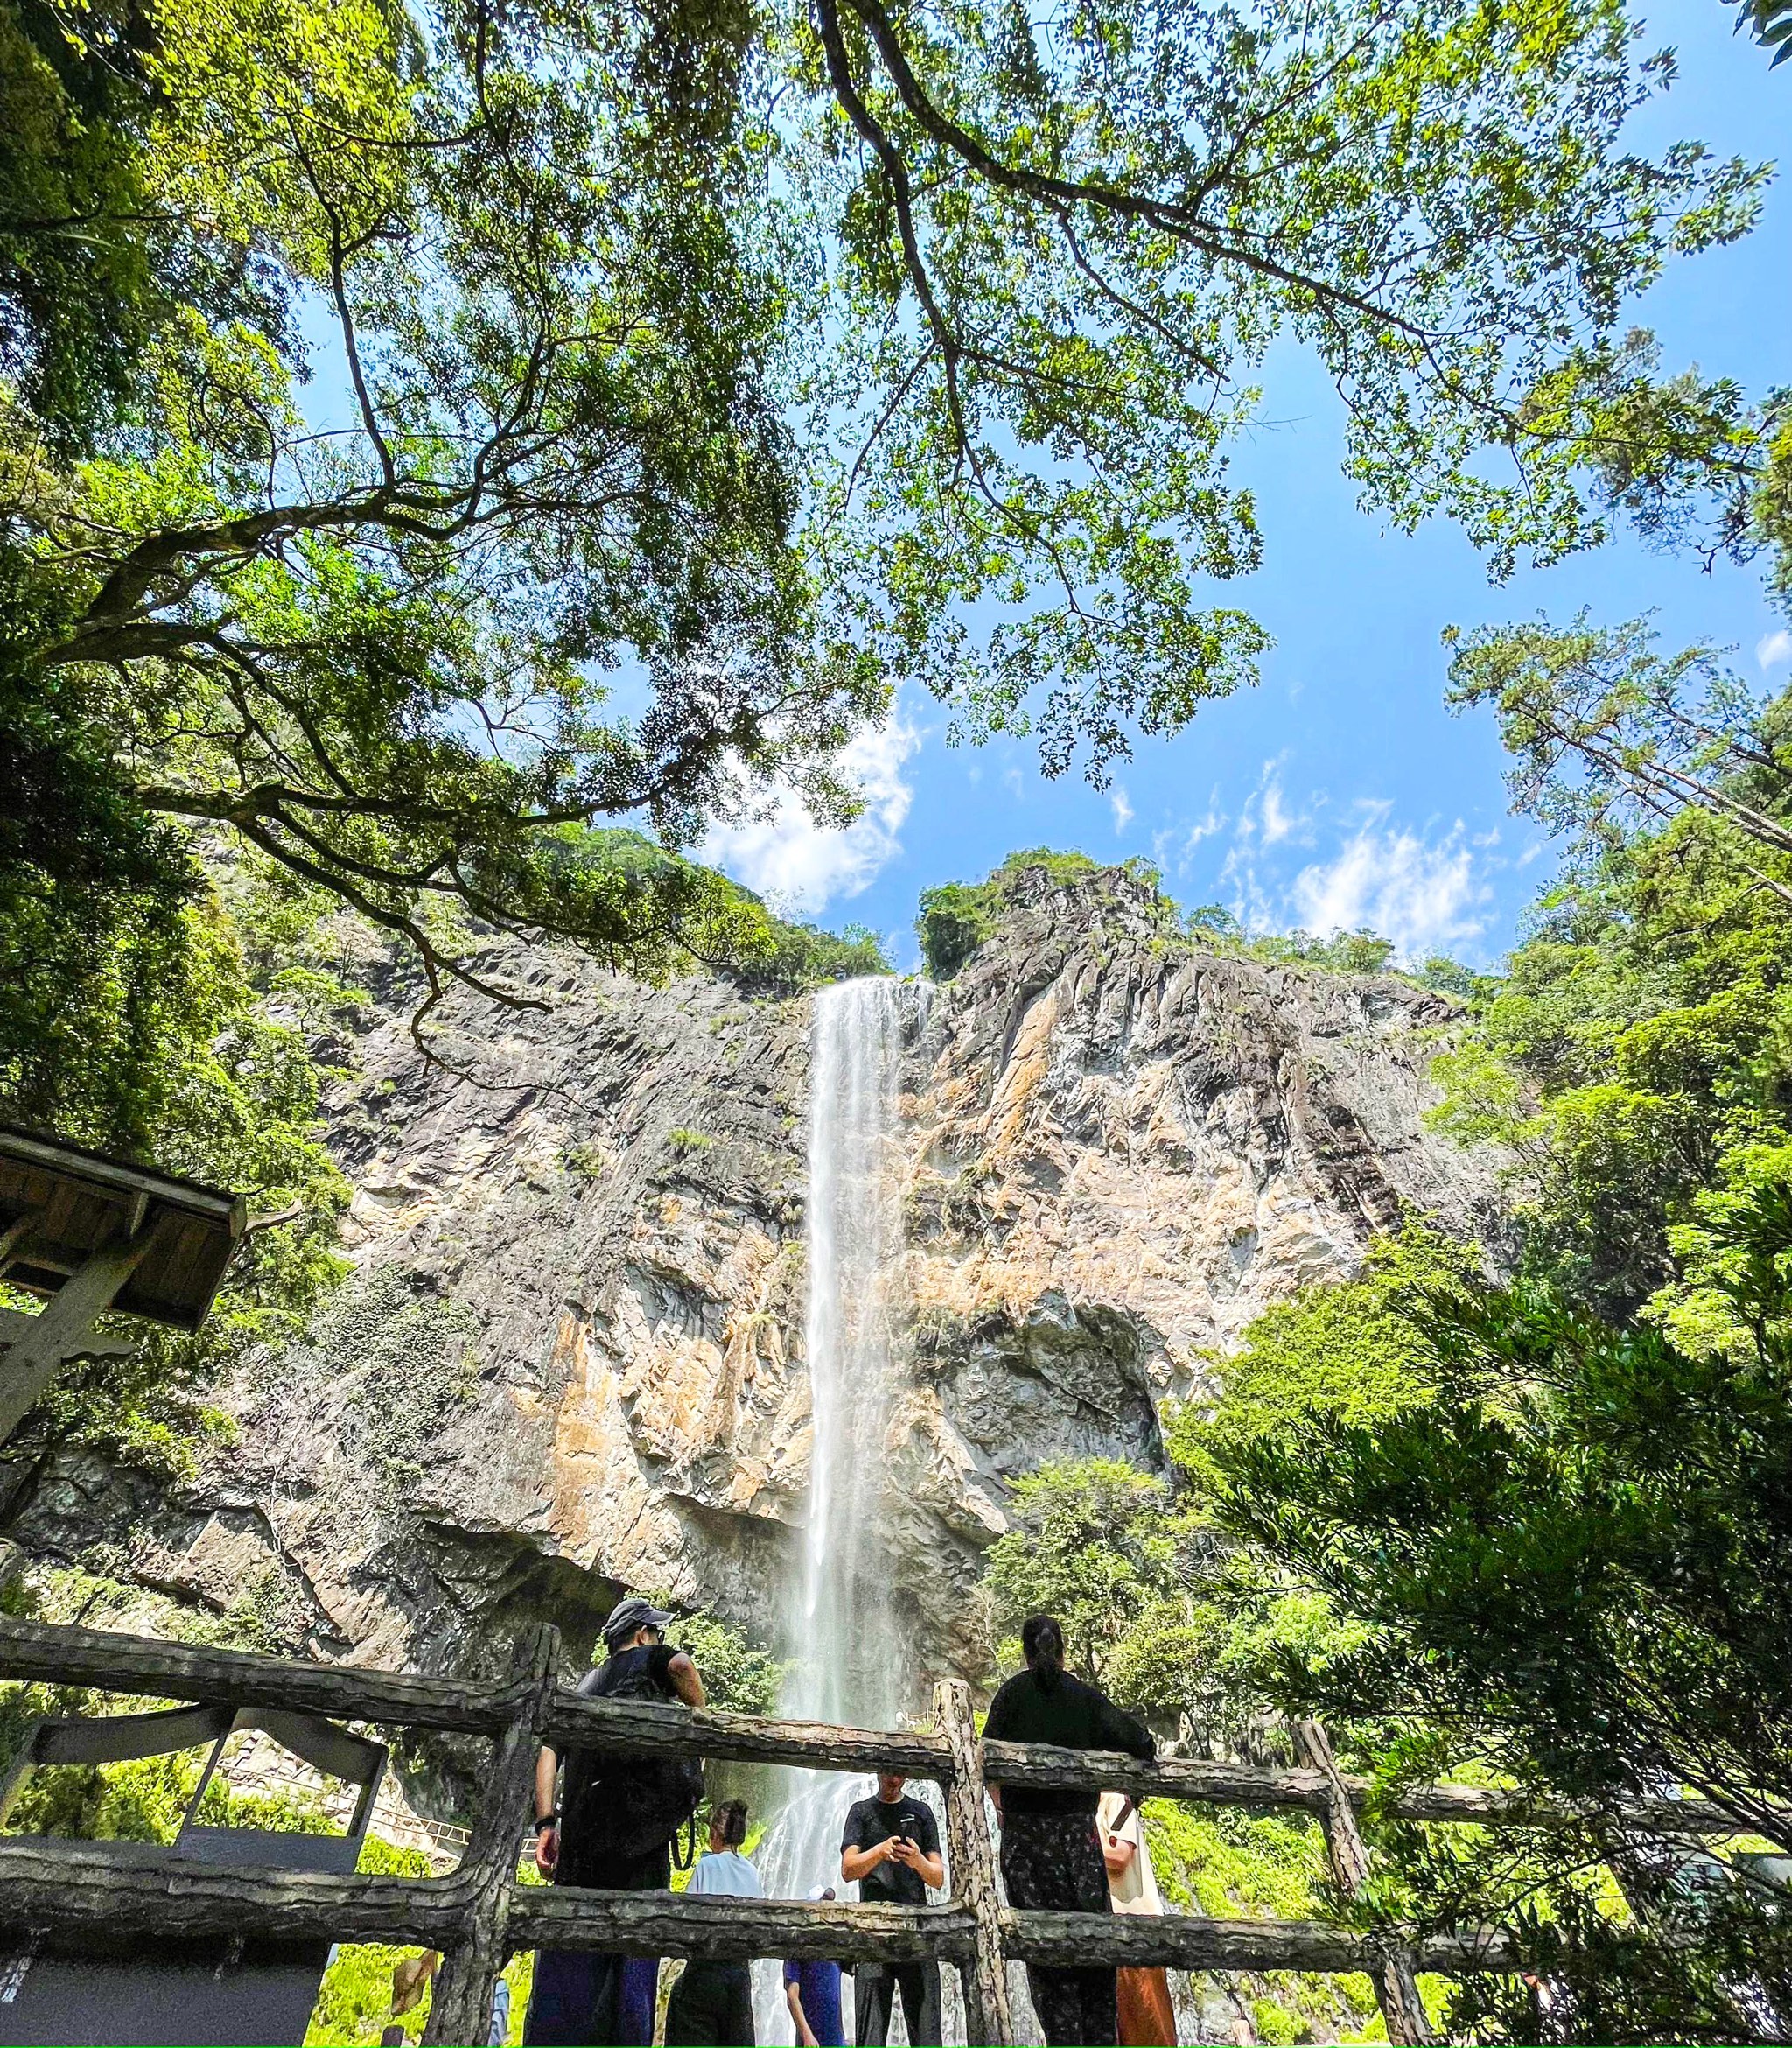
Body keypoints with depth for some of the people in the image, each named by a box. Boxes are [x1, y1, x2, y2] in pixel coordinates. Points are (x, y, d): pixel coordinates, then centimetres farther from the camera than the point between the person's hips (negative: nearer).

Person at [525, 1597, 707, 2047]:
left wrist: (545, 1822, 7)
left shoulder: (584, 1684, 26)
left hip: (579, 1830, 5)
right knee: (632, 1964, 0)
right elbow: (682, 1665, -14)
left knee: (569, 1966, 9)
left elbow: (548, 1748, 14)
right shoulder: (651, 1657, 9)